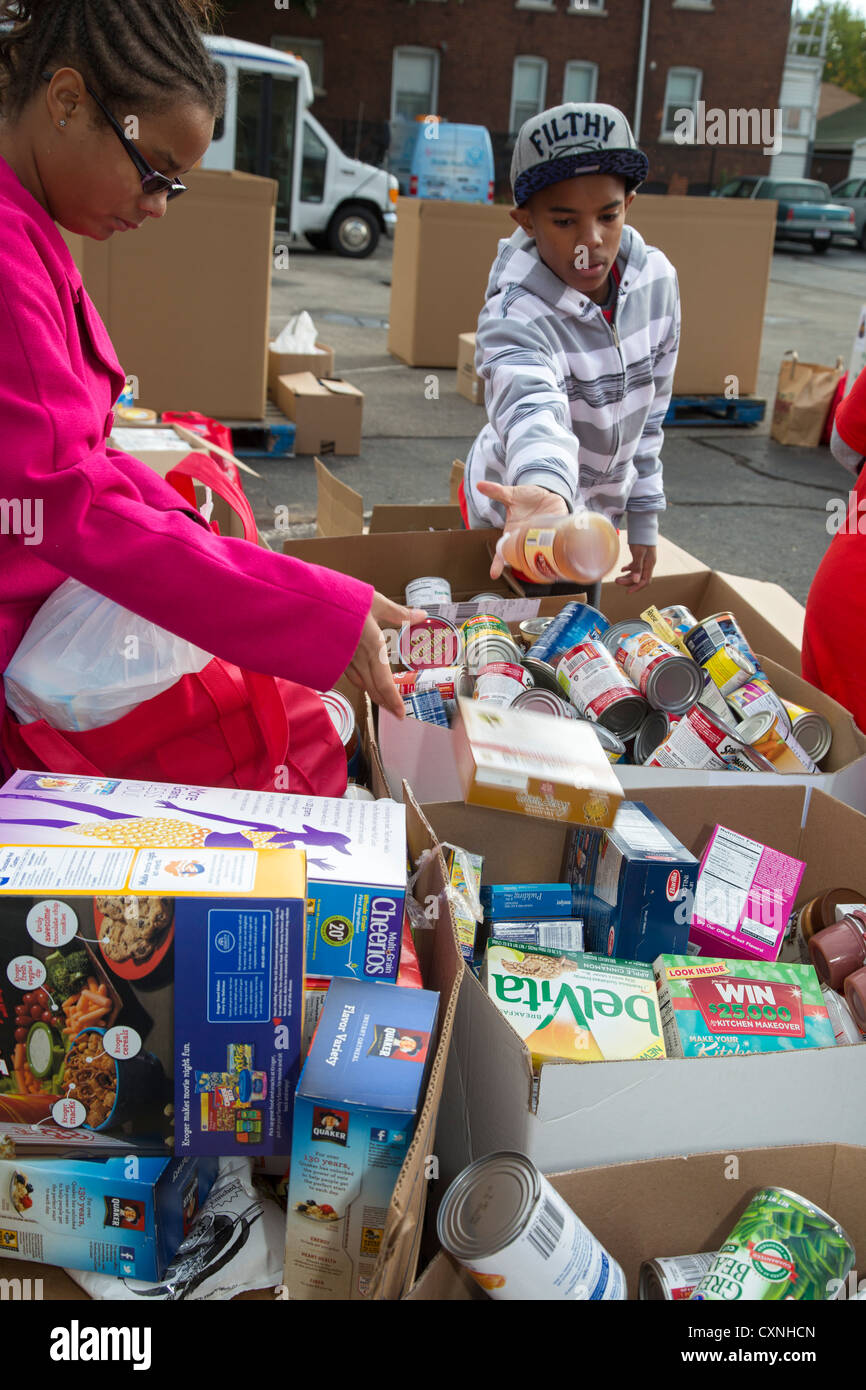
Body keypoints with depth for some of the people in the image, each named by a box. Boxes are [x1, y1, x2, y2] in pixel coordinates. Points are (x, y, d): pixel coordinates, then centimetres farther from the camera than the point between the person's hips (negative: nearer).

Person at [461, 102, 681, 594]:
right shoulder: (513, 318, -32)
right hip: (515, 510, -5)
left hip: (602, 509, 5)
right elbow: (533, 409, -54)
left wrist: (644, 520, 2)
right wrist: (545, 491, -75)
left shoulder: (657, 280, -13)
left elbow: (650, 411, 0)